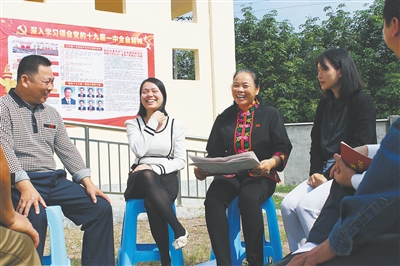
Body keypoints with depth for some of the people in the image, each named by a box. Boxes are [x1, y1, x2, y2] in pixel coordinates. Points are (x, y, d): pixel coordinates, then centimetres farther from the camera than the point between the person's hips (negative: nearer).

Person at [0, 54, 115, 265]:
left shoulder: (52, 113, 18)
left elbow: (67, 150, 15)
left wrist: (87, 181, 1)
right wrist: (25, 186, -28)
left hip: (54, 180, 6)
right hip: (20, 182, -6)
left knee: (101, 207, -10)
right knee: (35, 215, -37)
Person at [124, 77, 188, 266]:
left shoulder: (176, 125, 9)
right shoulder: (133, 124, 9)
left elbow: (181, 161, 2)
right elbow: (139, 150, -12)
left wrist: (156, 168, -15)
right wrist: (153, 122, -5)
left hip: (166, 179, 0)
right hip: (141, 180, 0)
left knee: (151, 203, -38)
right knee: (147, 175, -41)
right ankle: (178, 229, -39)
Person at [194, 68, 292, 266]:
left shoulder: (270, 114, 8)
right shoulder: (224, 118, 16)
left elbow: (282, 149, 1)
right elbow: (214, 153, 12)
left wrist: (271, 163, -21)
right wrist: (203, 169, -9)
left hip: (261, 175, -2)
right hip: (229, 174, 3)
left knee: (248, 198, -36)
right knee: (213, 199, -30)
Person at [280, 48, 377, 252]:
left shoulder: (362, 102, -7)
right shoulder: (324, 105, 16)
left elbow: (360, 149, -13)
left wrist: (329, 176, -15)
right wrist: (316, 173, -3)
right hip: (325, 172, 7)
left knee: (306, 205, -26)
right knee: (288, 205, -15)